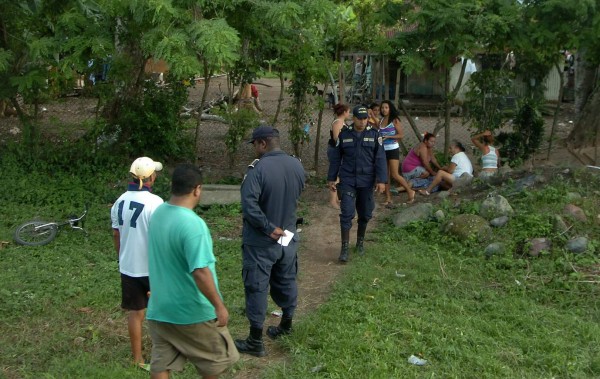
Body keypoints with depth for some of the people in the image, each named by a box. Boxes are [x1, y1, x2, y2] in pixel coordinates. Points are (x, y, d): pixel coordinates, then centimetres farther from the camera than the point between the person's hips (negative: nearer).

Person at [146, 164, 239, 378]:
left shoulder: (157, 214, 0)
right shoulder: (192, 224, -26)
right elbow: (200, 272, -29)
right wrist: (219, 305, -18)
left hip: (159, 307, 8)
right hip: (191, 311, -7)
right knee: (217, 359, 15)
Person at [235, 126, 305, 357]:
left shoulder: (258, 168, -22)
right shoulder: (297, 165, -1)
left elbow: (249, 205, -30)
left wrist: (269, 228, -21)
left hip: (261, 242, -6)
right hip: (288, 237, 6)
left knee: (256, 288, 4)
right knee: (286, 281, 22)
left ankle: (255, 342, 12)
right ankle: (286, 324, 40)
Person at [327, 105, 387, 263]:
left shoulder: (374, 134, -2)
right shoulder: (344, 134, 0)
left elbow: (380, 159, -4)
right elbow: (335, 158, 6)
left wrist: (381, 180, -11)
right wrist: (331, 178, 6)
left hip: (366, 182, 1)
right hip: (347, 181, -1)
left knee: (365, 214, 11)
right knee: (347, 213, -8)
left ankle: (360, 242, 31)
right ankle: (345, 247, -2)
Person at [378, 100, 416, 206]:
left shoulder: (395, 120, -5)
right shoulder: (381, 121, 11)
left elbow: (401, 135, -9)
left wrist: (388, 136, -18)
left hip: (393, 149, -6)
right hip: (383, 150, 6)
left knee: (395, 175, -10)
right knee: (386, 176, 5)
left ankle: (410, 191, 8)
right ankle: (388, 199, 10)